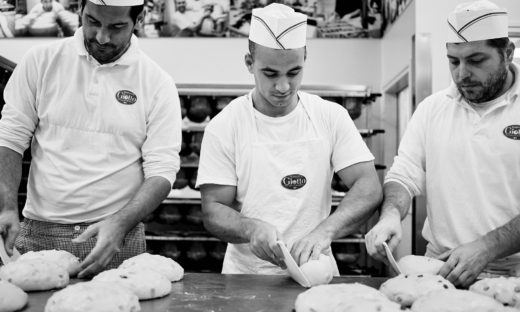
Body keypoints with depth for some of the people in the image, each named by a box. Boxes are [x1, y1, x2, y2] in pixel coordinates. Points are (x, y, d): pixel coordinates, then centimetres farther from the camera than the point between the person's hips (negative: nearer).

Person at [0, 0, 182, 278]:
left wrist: (119, 224, -21)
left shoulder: (157, 84, -3)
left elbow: (161, 172, -7)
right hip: (38, 234, 1)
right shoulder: (41, 61, 2)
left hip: (117, 240, -1)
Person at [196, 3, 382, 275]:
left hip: (316, 273, 1)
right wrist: (251, 229, -24)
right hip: (246, 274, -1)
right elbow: (213, 211, -3)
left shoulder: (332, 117, 1)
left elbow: (369, 188, -5)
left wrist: (325, 230, -22)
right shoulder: (222, 127, -3)